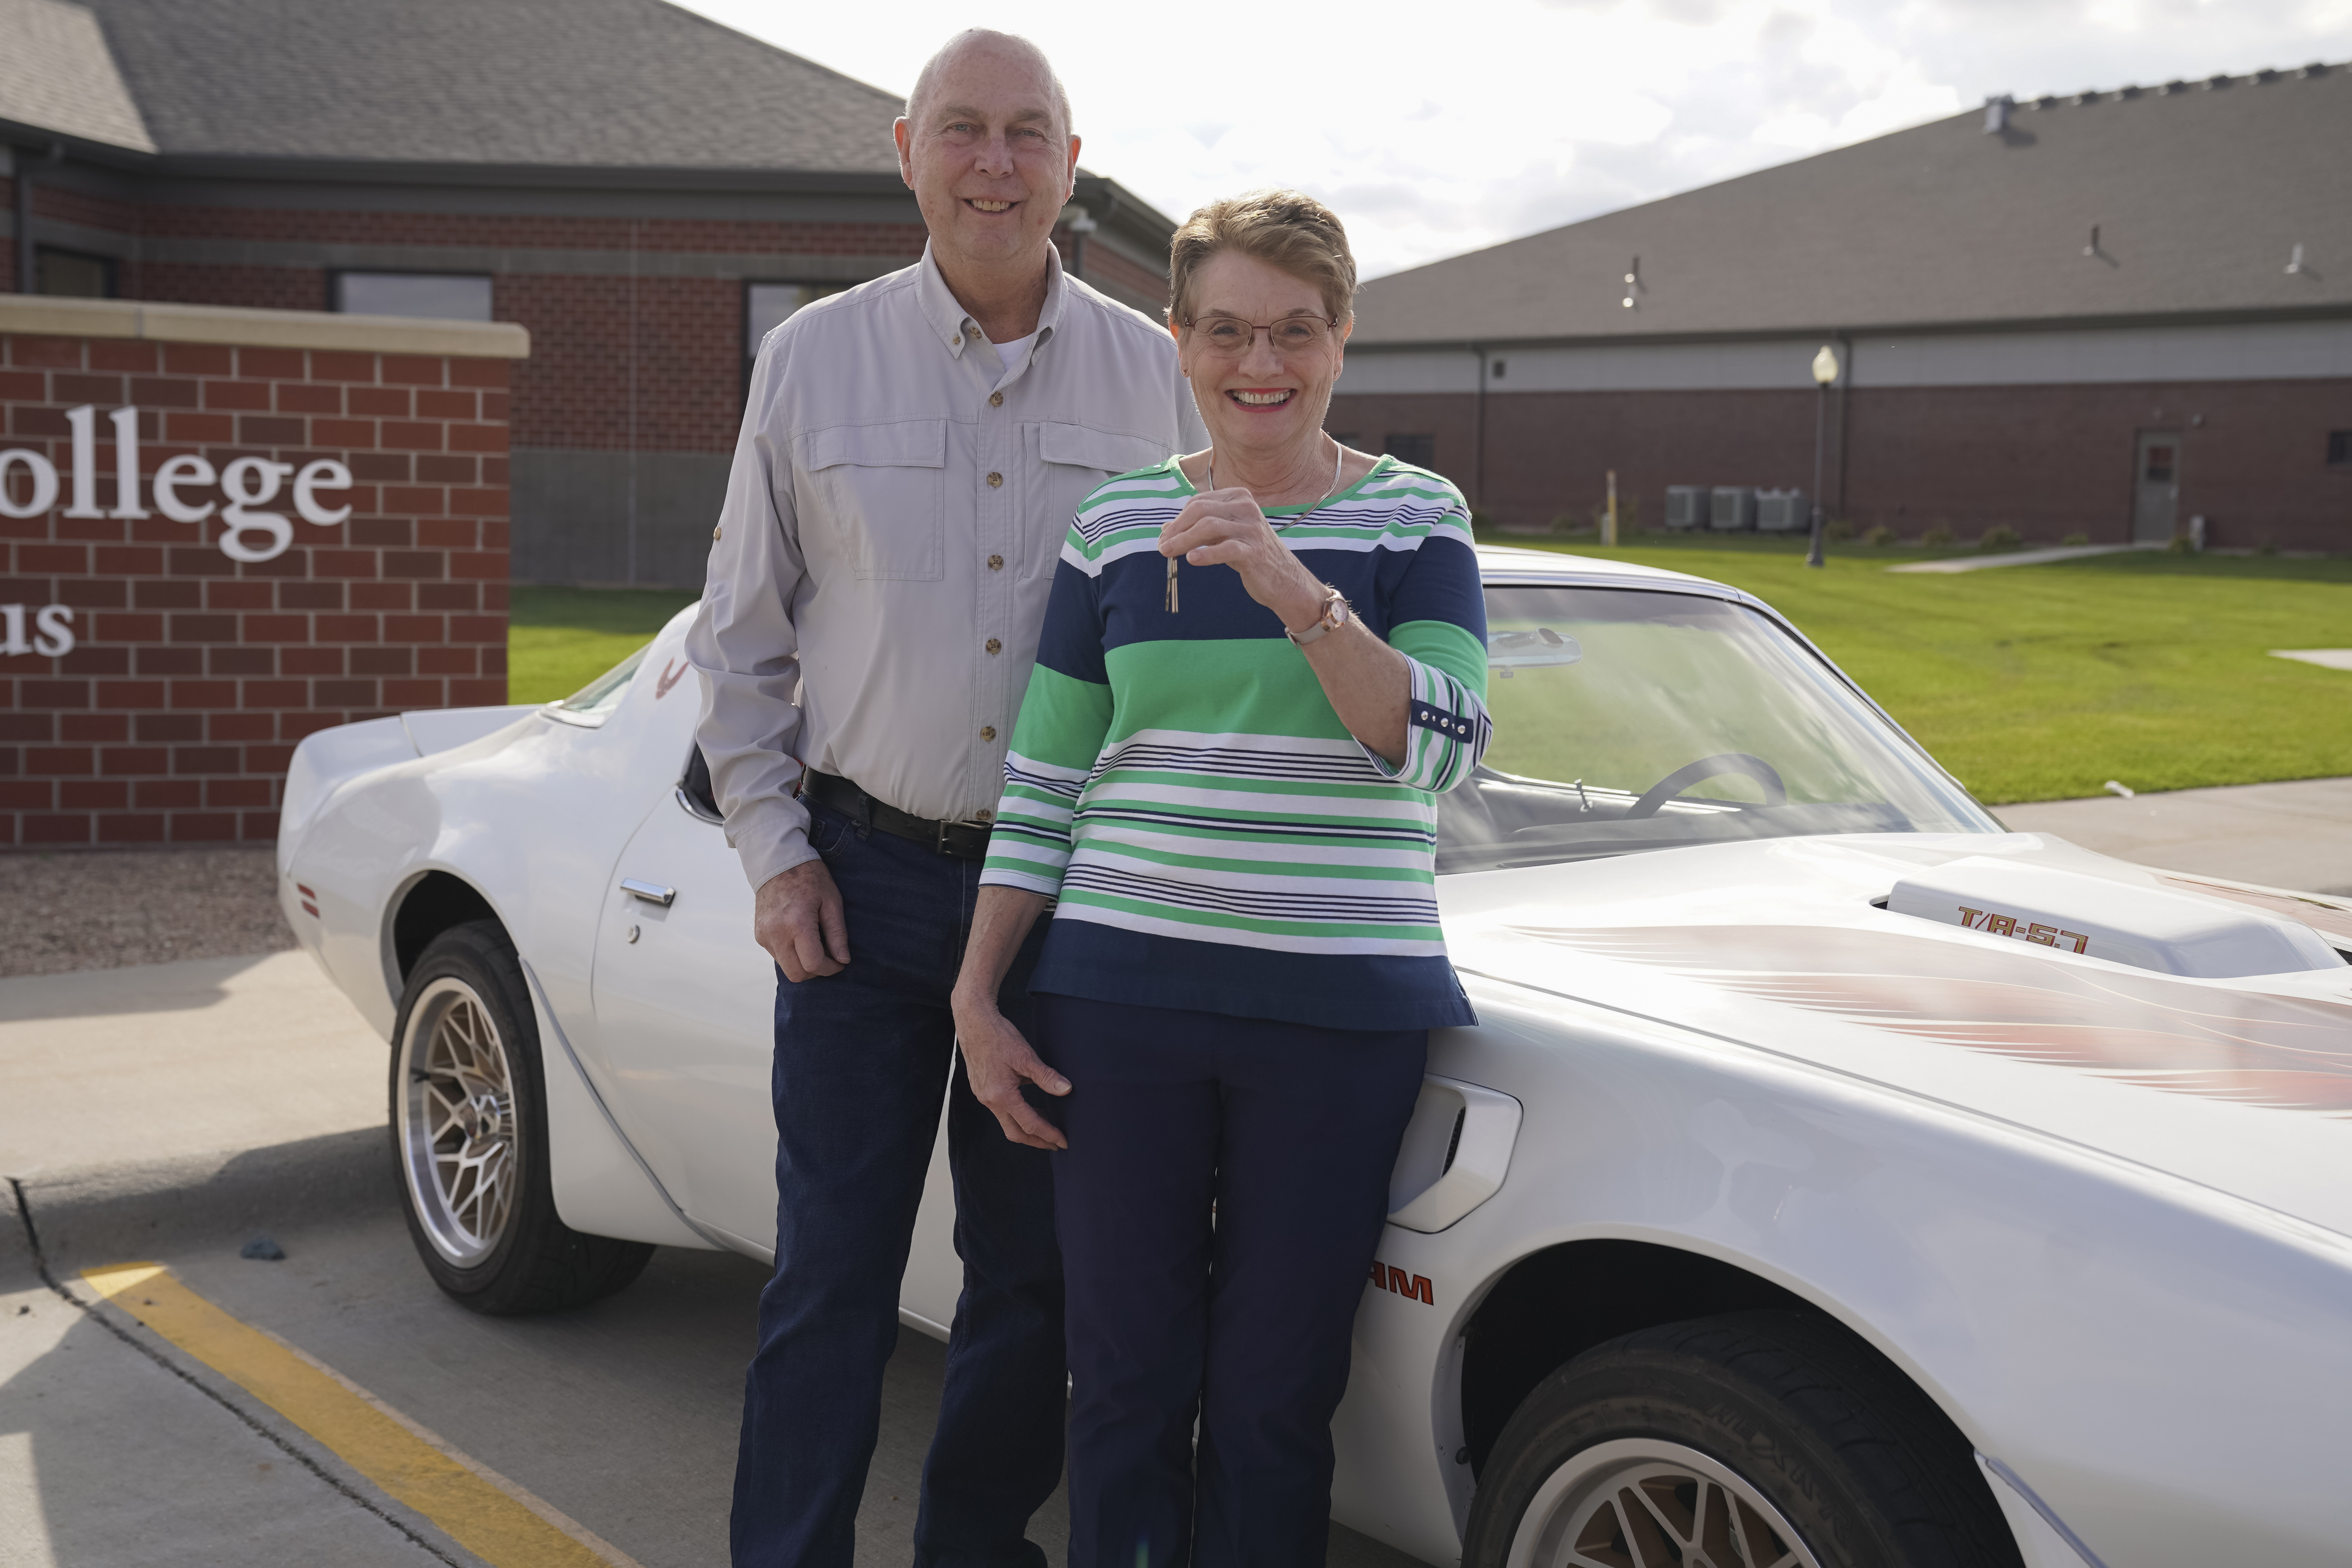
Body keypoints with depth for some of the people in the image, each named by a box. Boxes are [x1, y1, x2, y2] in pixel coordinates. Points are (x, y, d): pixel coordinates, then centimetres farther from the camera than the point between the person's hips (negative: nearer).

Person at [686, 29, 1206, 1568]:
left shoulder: (1155, 375, 3)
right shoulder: (815, 358, 3)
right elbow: (740, 633, 6)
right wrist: (775, 849, -1)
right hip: (866, 879, -1)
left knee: (1036, 1268, 11)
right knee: (832, 1270, 2)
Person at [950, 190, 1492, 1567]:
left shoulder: (1417, 520, 2)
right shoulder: (1116, 526, 7)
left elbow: (1441, 747, -11)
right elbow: (1043, 784, 9)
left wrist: (1296, 590, -24)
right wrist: (978, 998, 5)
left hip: (1340, 1008, -1)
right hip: (1123, 995, 2)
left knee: (1276, 1394, 5)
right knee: (1128, 1378, 7)